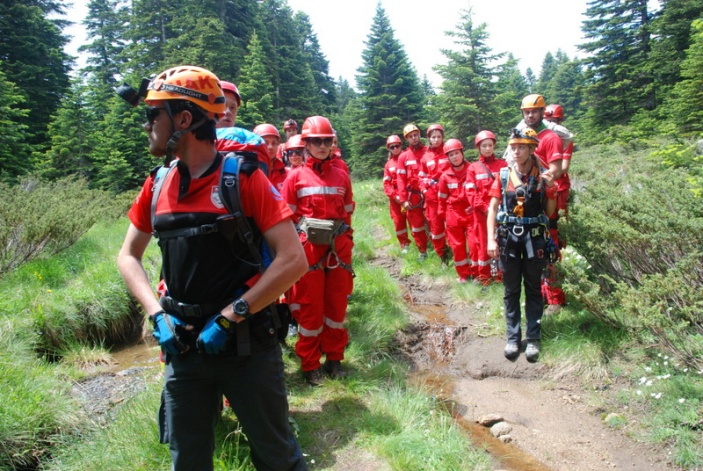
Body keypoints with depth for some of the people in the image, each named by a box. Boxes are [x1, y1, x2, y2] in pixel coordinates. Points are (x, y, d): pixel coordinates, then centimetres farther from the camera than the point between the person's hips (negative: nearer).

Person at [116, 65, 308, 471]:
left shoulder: (244, 177, -12)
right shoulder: (157, 184, 4)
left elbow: (294, 260, -18)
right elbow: (129, 256, 13)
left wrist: (229, 318, -18)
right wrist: (157, 313, -3)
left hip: (247, 346, -5)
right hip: (183, 347, 5)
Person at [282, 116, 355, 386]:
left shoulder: (341, 176, 7)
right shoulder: (295, 177, -2)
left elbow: (348, 213, 13)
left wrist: (346, 247, 11)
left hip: (338, 249, 3)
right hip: (308, 249, -3)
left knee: (337, 304, 11)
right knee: (310, 308, 6)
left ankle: (334, 358, 27)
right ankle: (310, 365, 19)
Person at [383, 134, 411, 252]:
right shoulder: (388, 164, 8)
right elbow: (386, 183, 4)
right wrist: (394, 196, -9)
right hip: (395, 197, 3)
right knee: (398, 221, 8)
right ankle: (404, 244, 24)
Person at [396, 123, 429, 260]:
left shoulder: (428, 151, 2)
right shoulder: (403, 156, 3)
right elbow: (401, 179, 0)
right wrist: (403, 199, -6)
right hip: (413, 195, 1)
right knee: (416, 225, 7)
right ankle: (423, 251, 20)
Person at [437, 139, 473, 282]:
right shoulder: (445, 176, 0)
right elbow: (442, 198, 8)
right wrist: (443, 215, 11)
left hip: (471, 213, -2)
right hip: (453, 215, 2)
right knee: (457, 245, 9)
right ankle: (464, 274, 24)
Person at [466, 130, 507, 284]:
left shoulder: (502, 164, 5)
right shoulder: (473, 167, 4)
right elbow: (470, 192, -4)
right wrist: (484, 207, -13)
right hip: (481, 212, 0)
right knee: (481, 241, 7)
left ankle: (500, 272, 18)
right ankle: (483, 275, 18)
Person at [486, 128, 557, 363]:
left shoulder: (543, 176, -1)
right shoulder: (504, 174, -1)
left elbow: (550, 212, 2)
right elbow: (493, 208, 1)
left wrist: (550, 188, -14)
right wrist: (491, 239, -7)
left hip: (534, 237, 0)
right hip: (508, 236, 1)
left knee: (533, 289, 9)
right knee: (511, 290, 8)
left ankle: (533, 338, 18)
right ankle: (513, 337, 19)